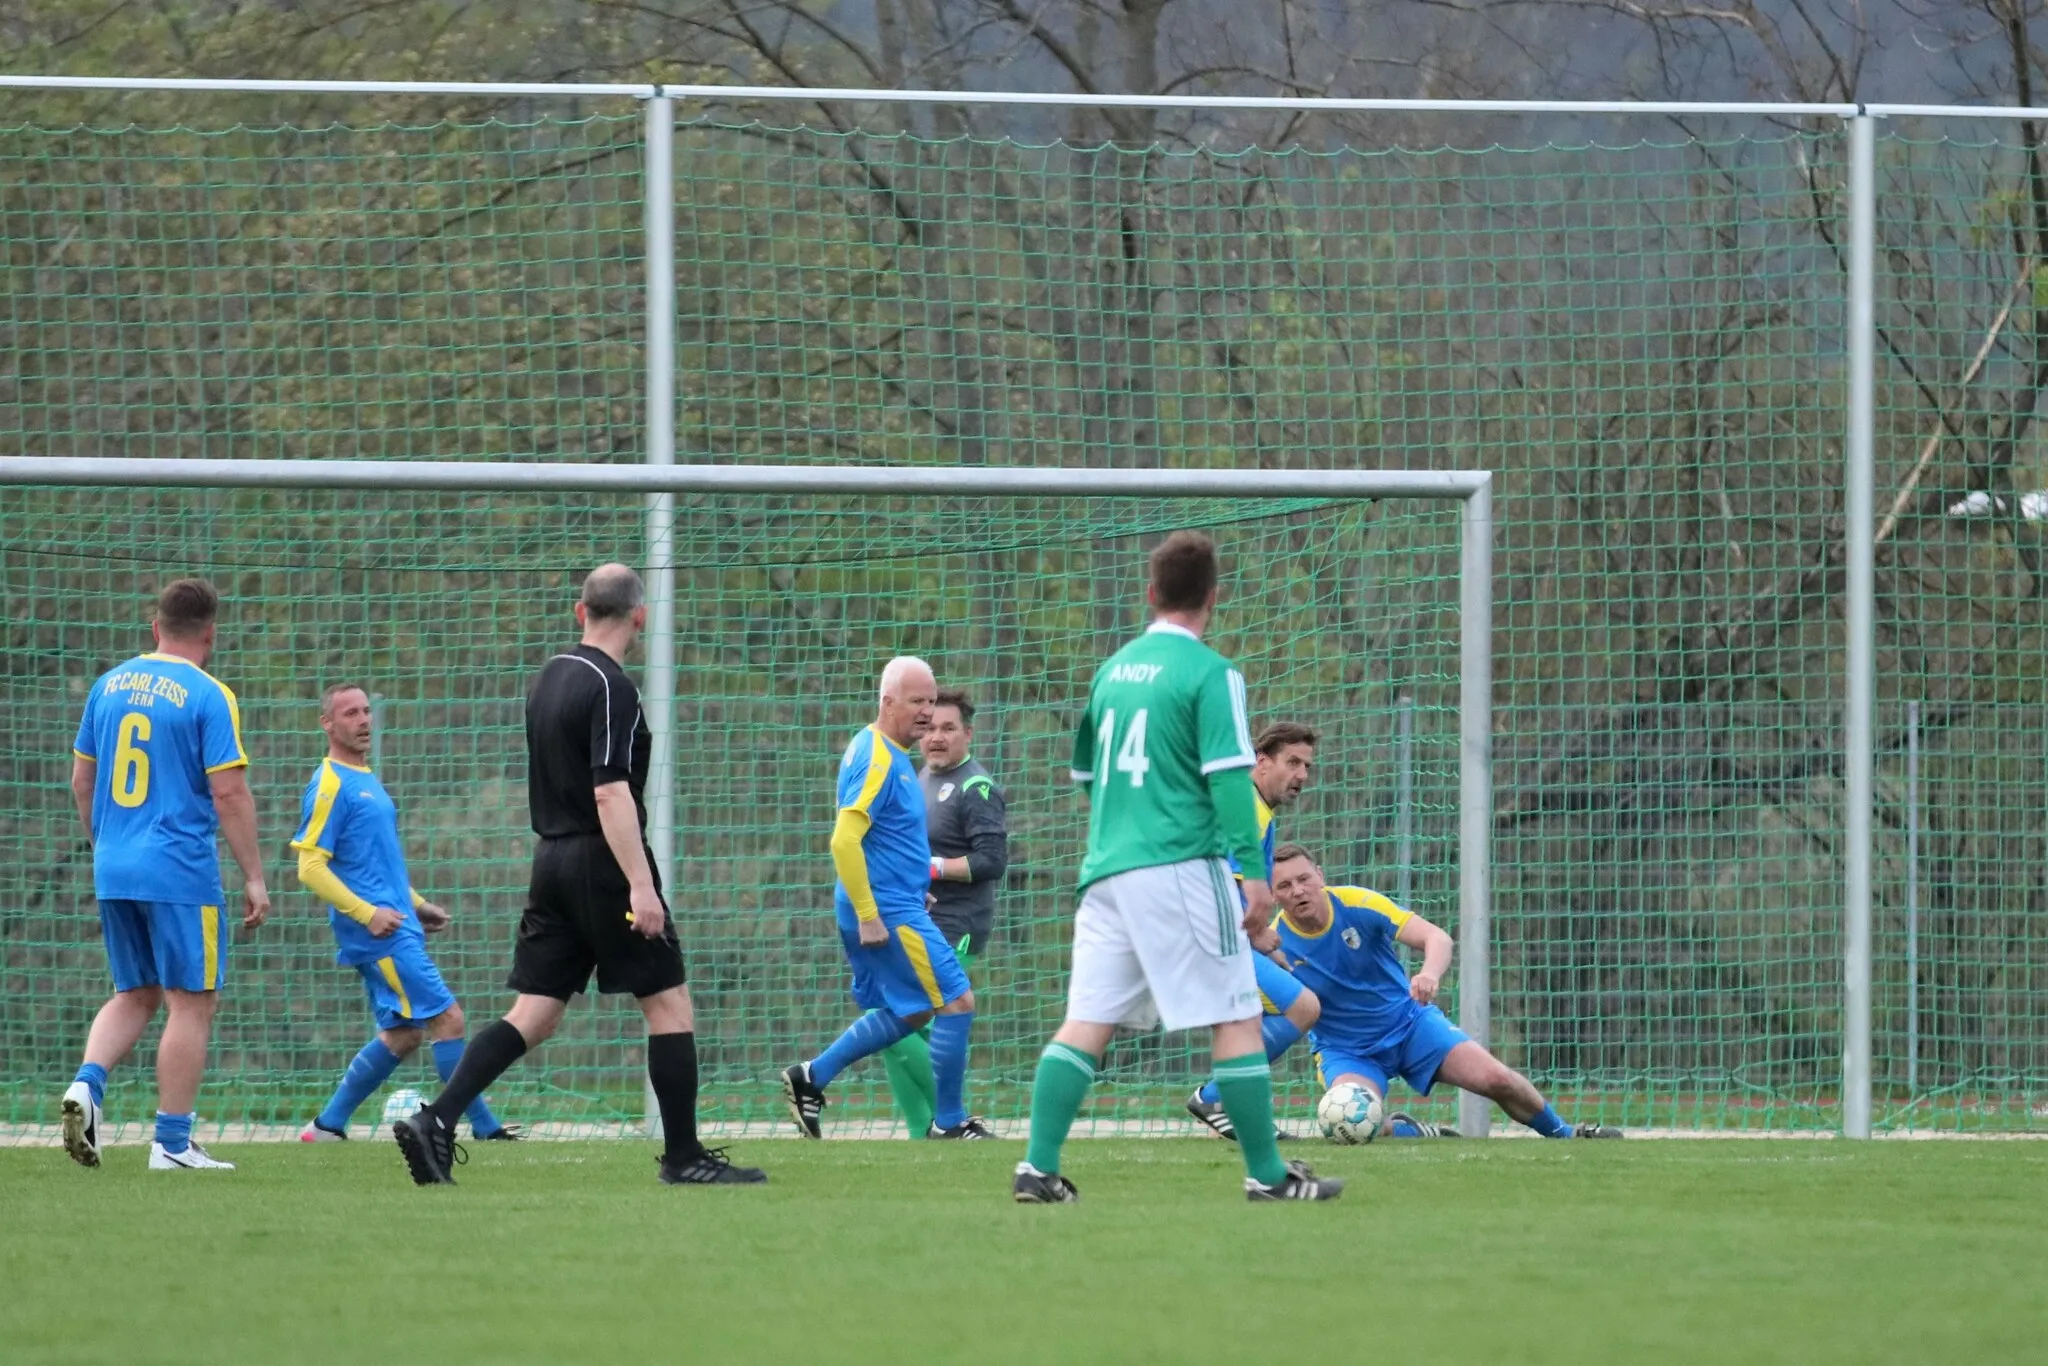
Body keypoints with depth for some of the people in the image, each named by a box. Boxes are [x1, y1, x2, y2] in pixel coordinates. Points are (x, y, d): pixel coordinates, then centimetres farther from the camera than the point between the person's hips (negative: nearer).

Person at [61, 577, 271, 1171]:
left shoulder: (110, 684, 9)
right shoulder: (208, 696, -10)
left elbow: (81, 779, 16)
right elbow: (229, 794, -13)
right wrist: (254, 877, -7)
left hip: (114, 871, 6)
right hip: (180, 875, -6)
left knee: (135, 995, 18)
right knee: (192, 1003, 2)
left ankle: (88, 1082, -6)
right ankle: (173, 1144, 1)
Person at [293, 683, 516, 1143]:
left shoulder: (366, 780, 19)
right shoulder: (330, 785, -10)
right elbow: (310, 868, -16)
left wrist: (417, 905, 19)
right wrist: (367, 914, -19)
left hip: (394, 928, 10)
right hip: (379, 933, -10)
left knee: (402, 1034, 10)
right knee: (447, 1019, -10)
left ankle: (328, 1125, 14)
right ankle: (483, 1125, -5)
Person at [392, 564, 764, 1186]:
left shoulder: (549, 677, 13)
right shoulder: (610, 689, -14)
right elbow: (611, 792, -22)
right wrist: (641, 884, -25)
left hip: (552, 856, 8)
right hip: (602, 861, -8)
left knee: (534, 1013, 6)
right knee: (670, 1004, 1)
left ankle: (434, 1121, -7)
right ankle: (684, 1156, 2)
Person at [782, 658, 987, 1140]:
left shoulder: (887, 754, 14)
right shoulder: (877, 759, -17)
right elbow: (844, 841, -24)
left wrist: (914, 887, 24)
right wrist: (868, 915, -24)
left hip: (894, 907, 10)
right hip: (887, 911, -10)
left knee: (907, 1013, 18)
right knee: (956, 1001, -6)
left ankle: (810, 1078, 22)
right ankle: (949, 1122, 1)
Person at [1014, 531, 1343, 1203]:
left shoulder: (1112, 669, 14)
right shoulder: (1208, 673, -7)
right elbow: (1229, 777, -14)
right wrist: (1255, 871, -14)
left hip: (1107, 870, 6)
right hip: (1184, 866, -6)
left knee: (1087, 1020, 3)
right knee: (1235, 1020, 0)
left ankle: (1038, 1168, -5)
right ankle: (1267, 1174, 2)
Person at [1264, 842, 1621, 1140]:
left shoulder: (1357, 904, -18)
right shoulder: (1274, 944, -18)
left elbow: (1436, 937, -24)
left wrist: (1430, 973, -48)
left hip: (1409, 1021, 1)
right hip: (1347, 1052, -1)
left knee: (1495, 1078, -10)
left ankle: (1562, 1133, 19)